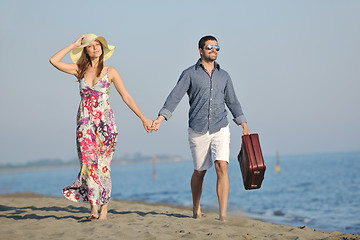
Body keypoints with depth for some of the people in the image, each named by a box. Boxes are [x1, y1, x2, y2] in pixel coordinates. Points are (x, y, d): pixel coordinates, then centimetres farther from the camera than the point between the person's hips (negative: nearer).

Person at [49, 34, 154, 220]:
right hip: (85, 121, 1)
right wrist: (74, 45, 6)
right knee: (89, 161, -13)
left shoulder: (110, 71, 6)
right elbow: (54, 61, 2)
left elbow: (126, 96, 6)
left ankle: (104, 206, 6)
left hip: (105, 121, -1)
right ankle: (93, 206, -16)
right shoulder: (80, 70, 10)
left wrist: (143, 118, 1)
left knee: (103, 164, -2)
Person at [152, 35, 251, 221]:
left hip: (220, 129, 2)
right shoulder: (190, 74, 2)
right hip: (198, 131, -2)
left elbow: (232, 102, 19)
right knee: (199, 171, 9)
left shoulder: (224, 76, 13)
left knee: (222, 166, -16)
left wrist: (244, 126, 16)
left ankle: (223, 215, -18)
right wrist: (161, 118, -19)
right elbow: (175, 97, -6)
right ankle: (196, 209, 33)